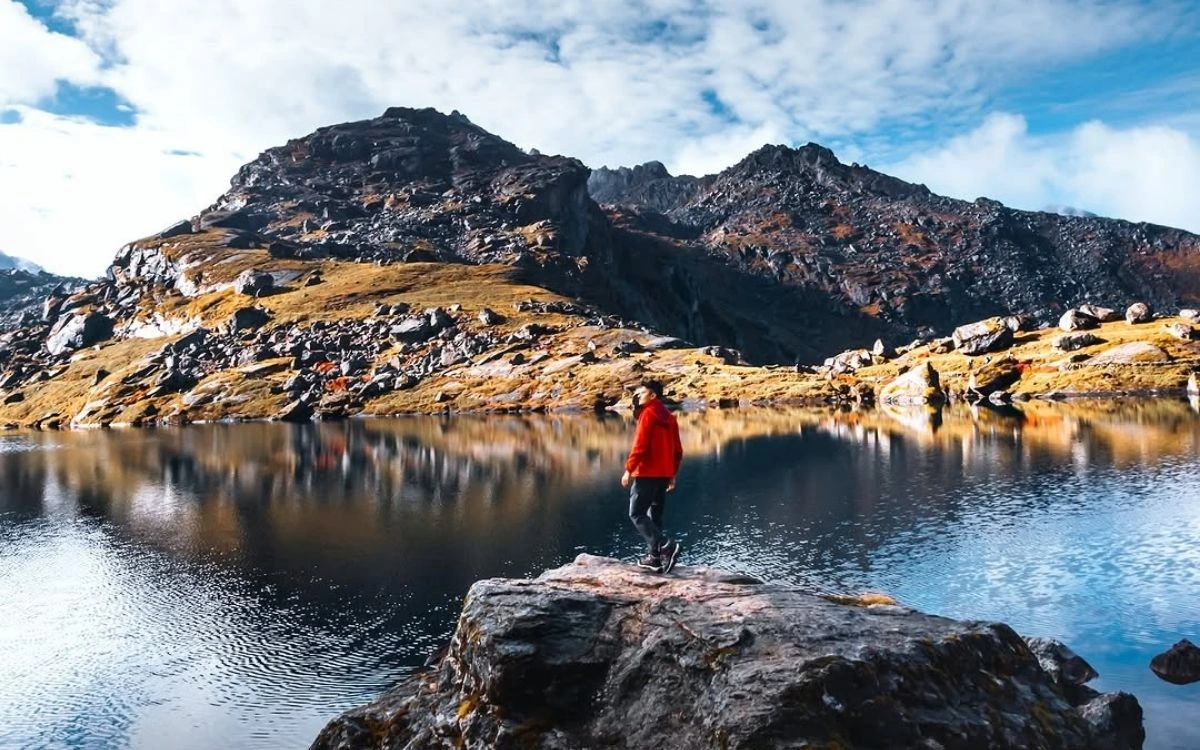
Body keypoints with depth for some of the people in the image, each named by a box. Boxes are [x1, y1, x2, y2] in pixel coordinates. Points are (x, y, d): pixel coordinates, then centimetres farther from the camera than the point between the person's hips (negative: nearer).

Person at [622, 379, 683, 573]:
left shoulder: (648, 413, -11)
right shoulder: (669, 417, 14)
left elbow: (640, 445, -18)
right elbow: (678, 450, 15)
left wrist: (629, 469, -13)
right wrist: (673, 474, 20)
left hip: (647, 473, -8)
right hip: (663, 474, 8)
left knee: (637, 514, -5)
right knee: (655, 514, 13)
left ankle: (666, 545, -18)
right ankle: (655, 556, 11)